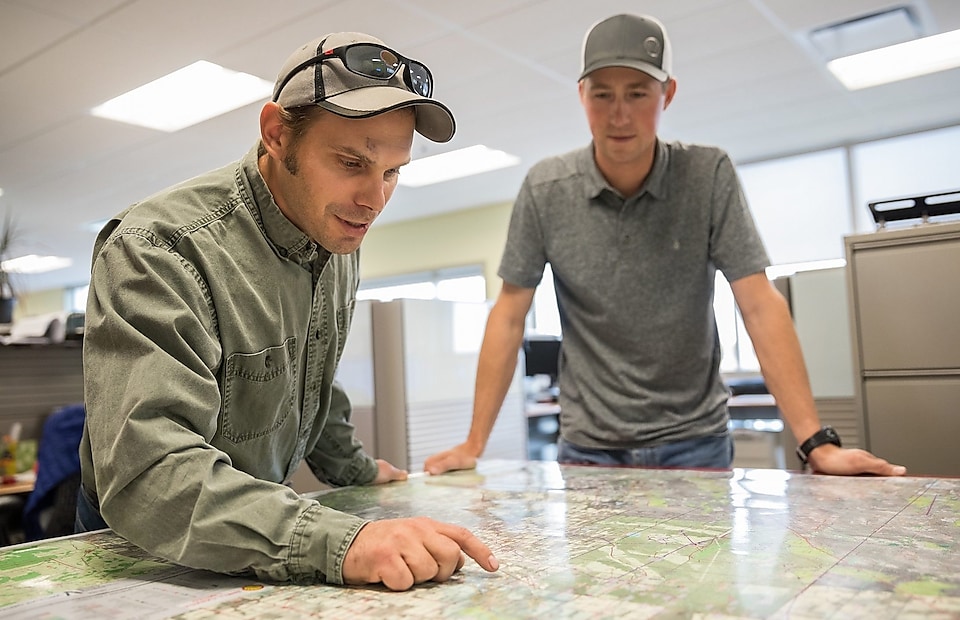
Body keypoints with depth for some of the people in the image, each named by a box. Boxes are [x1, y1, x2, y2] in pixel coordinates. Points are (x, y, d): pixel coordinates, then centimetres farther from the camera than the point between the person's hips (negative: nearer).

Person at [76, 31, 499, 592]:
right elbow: (146, 472, -36)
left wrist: (350, 466, 15)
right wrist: (339, 542, -45)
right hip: (149, 549, -5)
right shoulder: (160, 250, -26)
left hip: (264, 520, 5)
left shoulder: (339, 239, -3)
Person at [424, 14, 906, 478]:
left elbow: (760, 306, -12)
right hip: (588, 446, 1)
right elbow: (509, 317, -5)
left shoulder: (709, 176, -10)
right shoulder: (544, 189, -8)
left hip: (694, 440, 0)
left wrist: (817, 441, -19)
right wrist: (474, 444, -7)